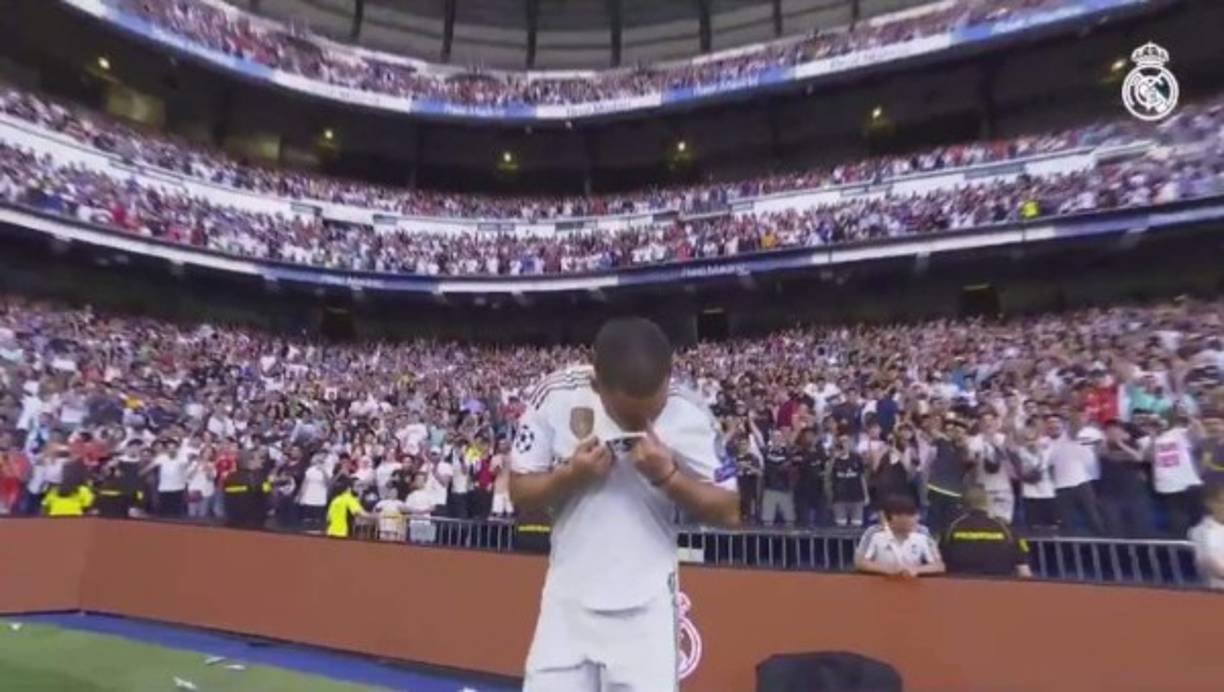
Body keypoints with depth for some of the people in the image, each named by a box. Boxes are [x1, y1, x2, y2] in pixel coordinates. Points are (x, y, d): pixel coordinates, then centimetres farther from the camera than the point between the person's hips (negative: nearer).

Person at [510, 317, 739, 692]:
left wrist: (667, 476, -24)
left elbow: (728, 512, -8)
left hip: (645, 607, -1)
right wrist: (570, 475, -22)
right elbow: (520, 494, -3)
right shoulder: (554, 396, -12)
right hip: (568, 601, 2)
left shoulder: (688, 413, -14)